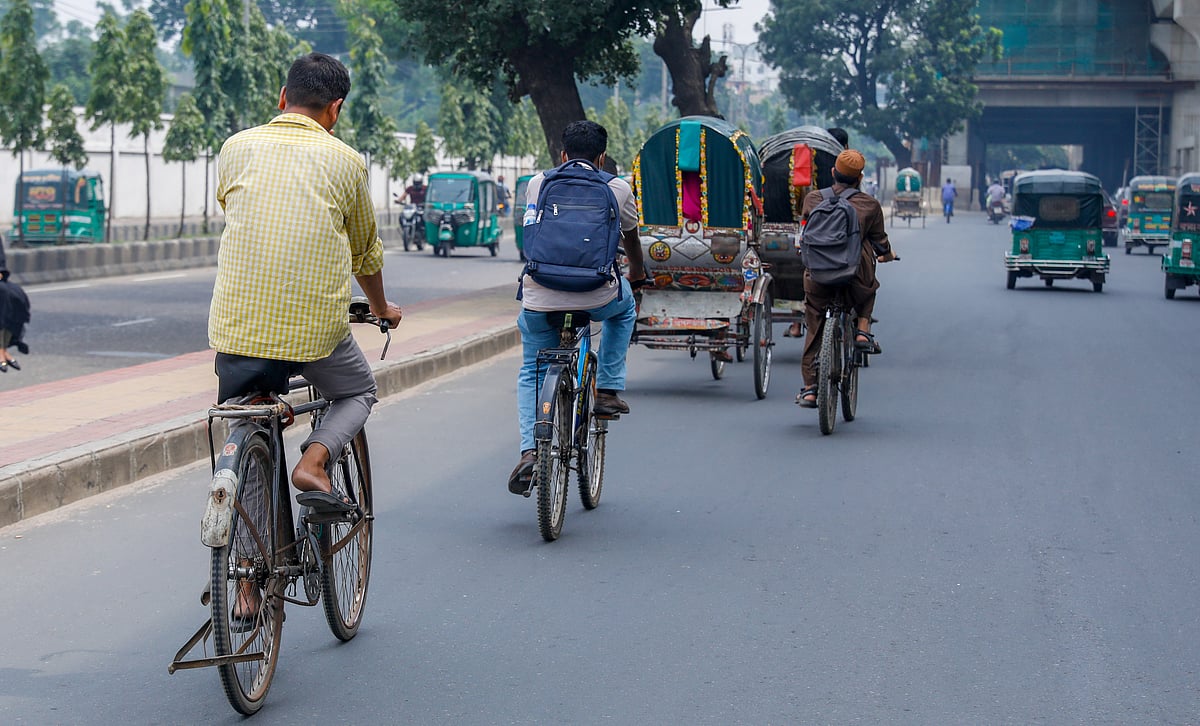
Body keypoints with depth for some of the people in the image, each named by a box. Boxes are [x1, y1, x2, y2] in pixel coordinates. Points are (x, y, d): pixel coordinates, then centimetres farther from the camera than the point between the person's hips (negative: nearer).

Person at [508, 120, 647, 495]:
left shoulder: (537, 183, 13)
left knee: (531, 375, 24)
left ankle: (529, 451, 5)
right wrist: (636, 274, 49)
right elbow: (632, 241, 27)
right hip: (595, 299, -1)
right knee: (625, 306, 35)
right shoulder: (617, 188, 9)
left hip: (539, 300, 1)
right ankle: (608, 390, 28)